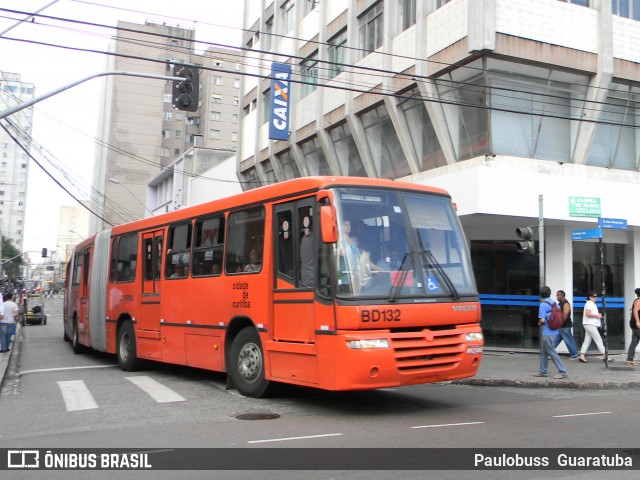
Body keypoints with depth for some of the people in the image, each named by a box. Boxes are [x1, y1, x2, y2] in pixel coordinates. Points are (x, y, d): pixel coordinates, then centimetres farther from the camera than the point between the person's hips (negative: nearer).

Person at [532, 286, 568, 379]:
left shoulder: (543, 305, -16)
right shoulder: (554, 303, 7)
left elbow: (542, 320, -22)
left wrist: (540, 323, -1)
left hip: (547, 333, -8)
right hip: (554, 331, 8)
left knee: (552, 353, -2)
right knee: (543, 352, 16)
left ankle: (563, 372, -1)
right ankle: (542, 371, 22)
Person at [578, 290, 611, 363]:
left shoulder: (592, 304, 20)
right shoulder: (590, 303, -12)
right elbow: (587, 314, -22)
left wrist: (598, 315, 11)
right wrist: (597, 315, -15)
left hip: (590, 325, 10)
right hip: (590, 324, -10)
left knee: (587, 340, 6)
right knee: (598, 340, -6)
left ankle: (581, 356, 1)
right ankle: (604, 356, -2)